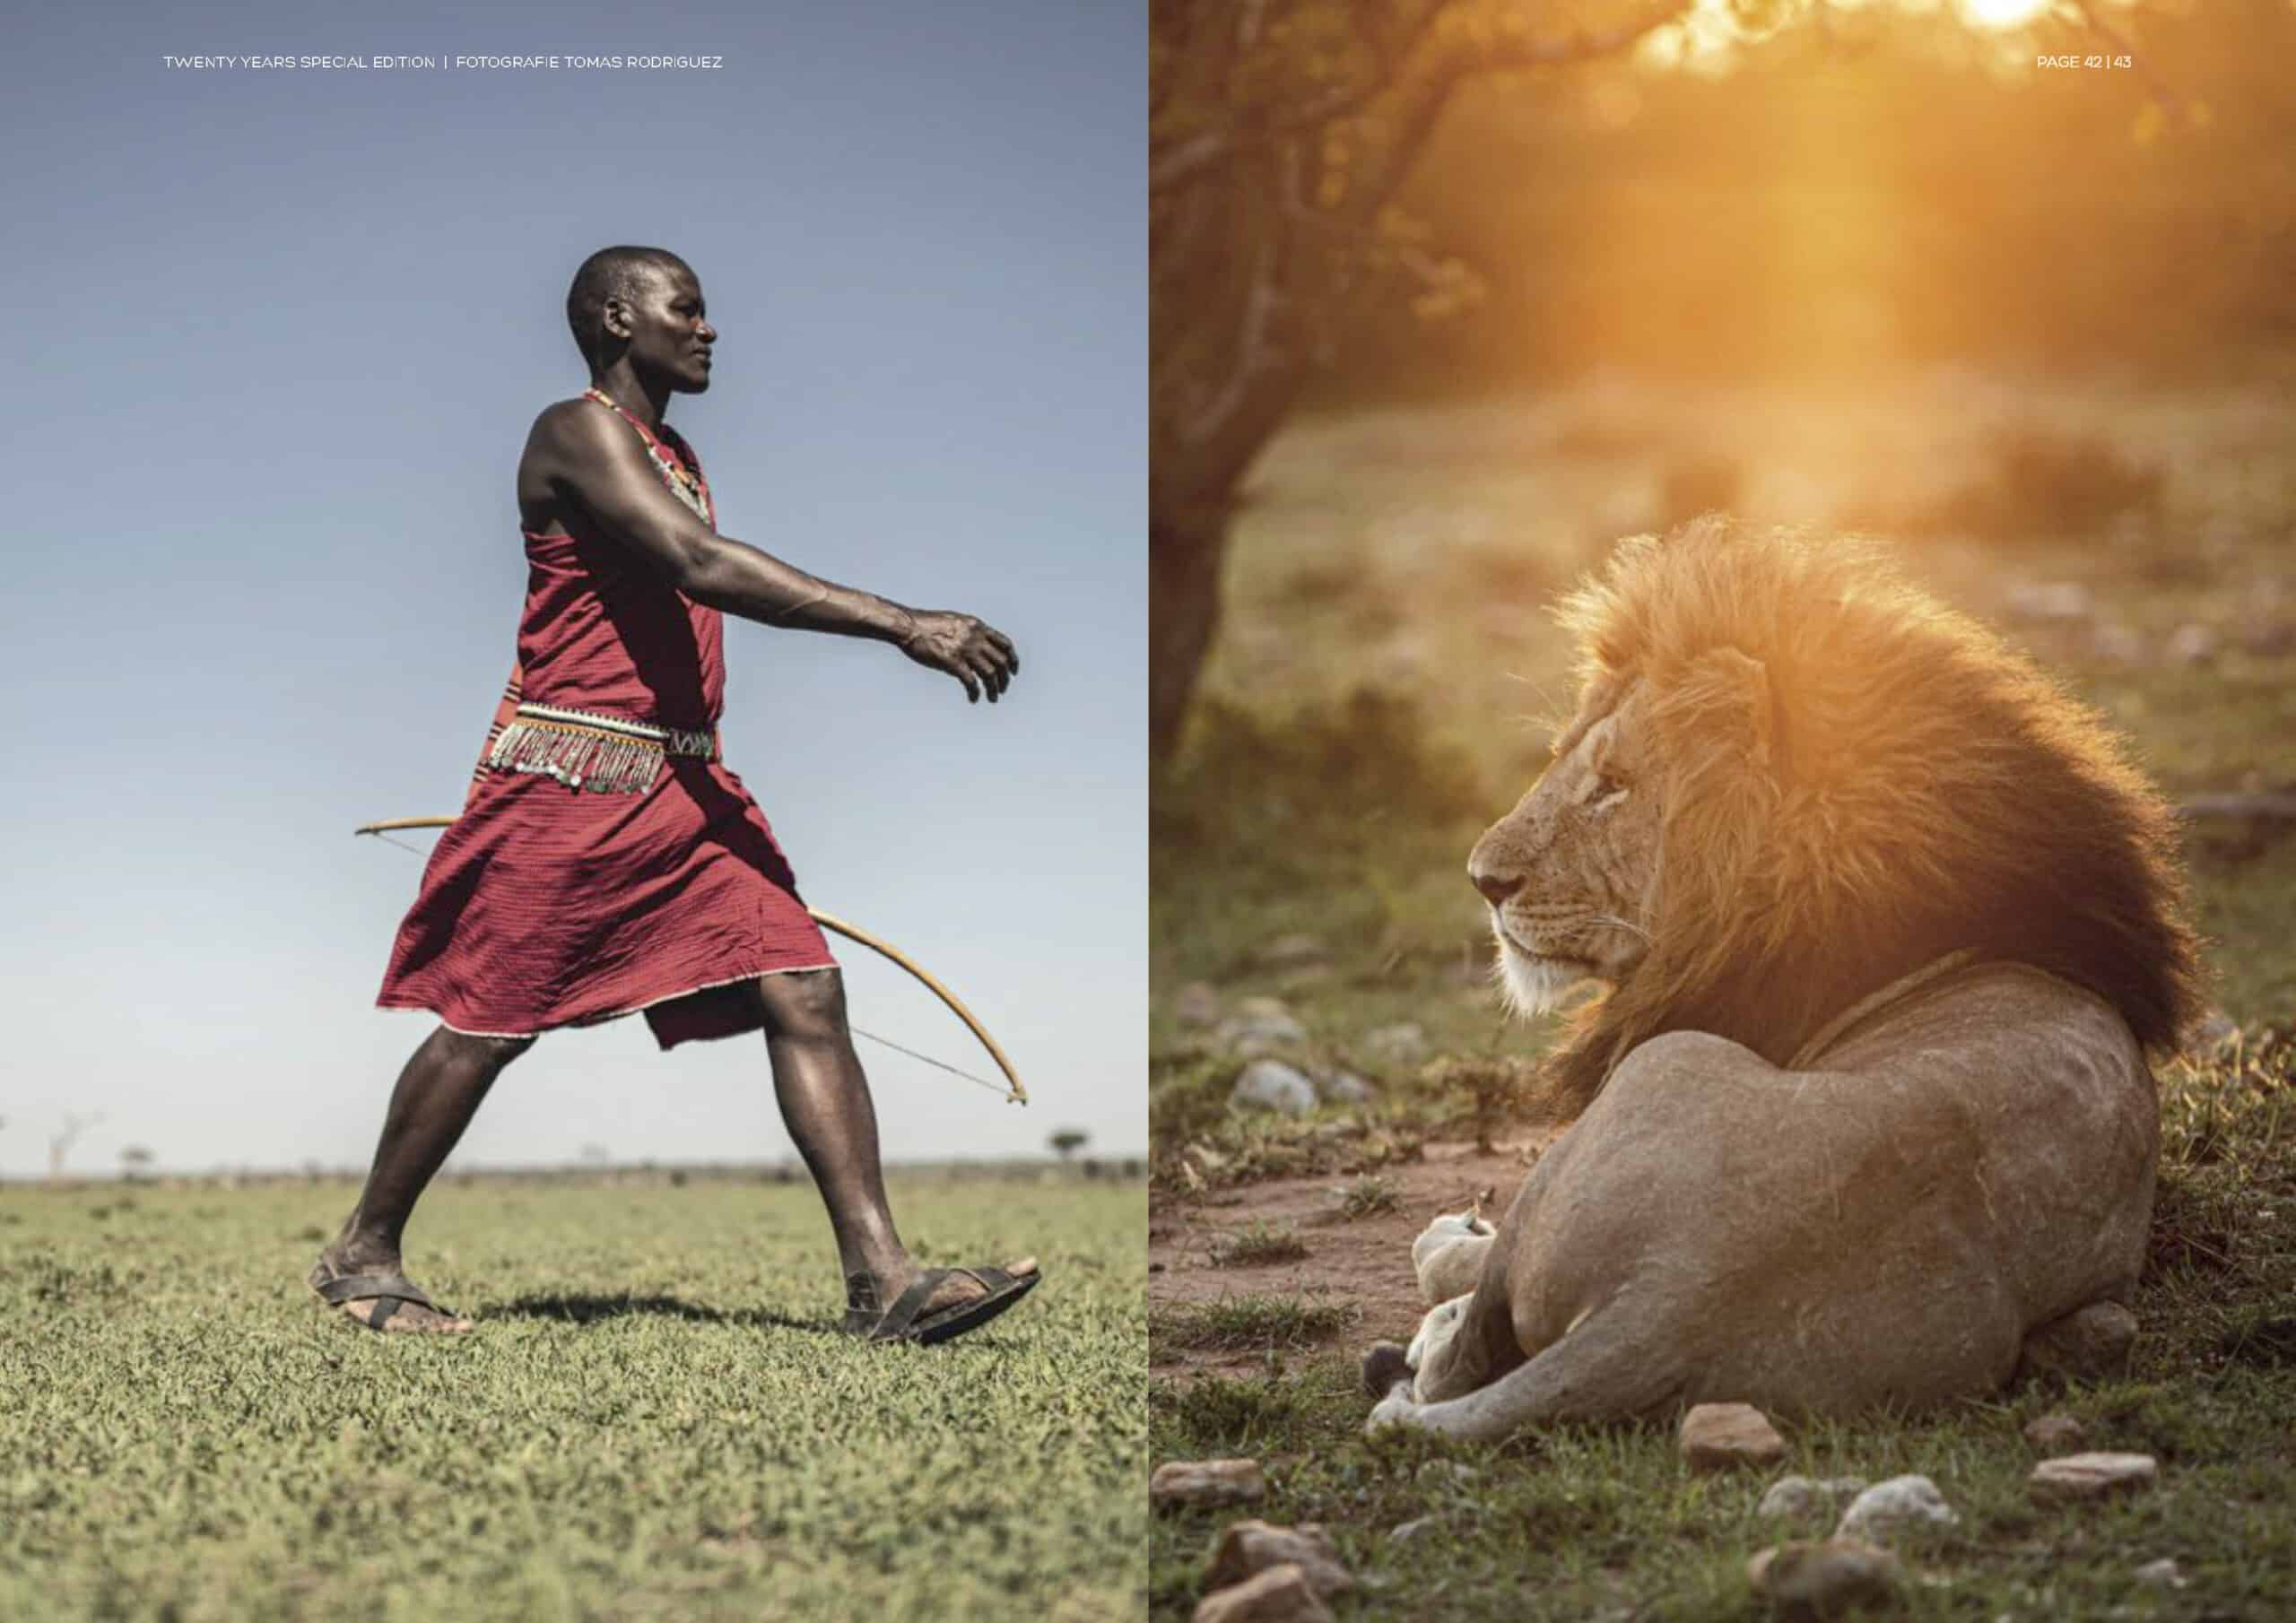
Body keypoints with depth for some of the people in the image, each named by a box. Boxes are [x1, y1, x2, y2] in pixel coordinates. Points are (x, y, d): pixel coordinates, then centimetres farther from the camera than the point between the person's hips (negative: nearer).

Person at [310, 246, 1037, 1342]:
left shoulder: (675, 459, 19)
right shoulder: (580, 432, -11)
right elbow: (703, 569, -25)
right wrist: (903, 625, -30)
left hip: (684, 787, 8)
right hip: (569, 781, -8)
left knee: (804, 994, -5)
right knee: (485, 1026, 1)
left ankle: (881, 1279, -9)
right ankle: (361, 1255, 19)